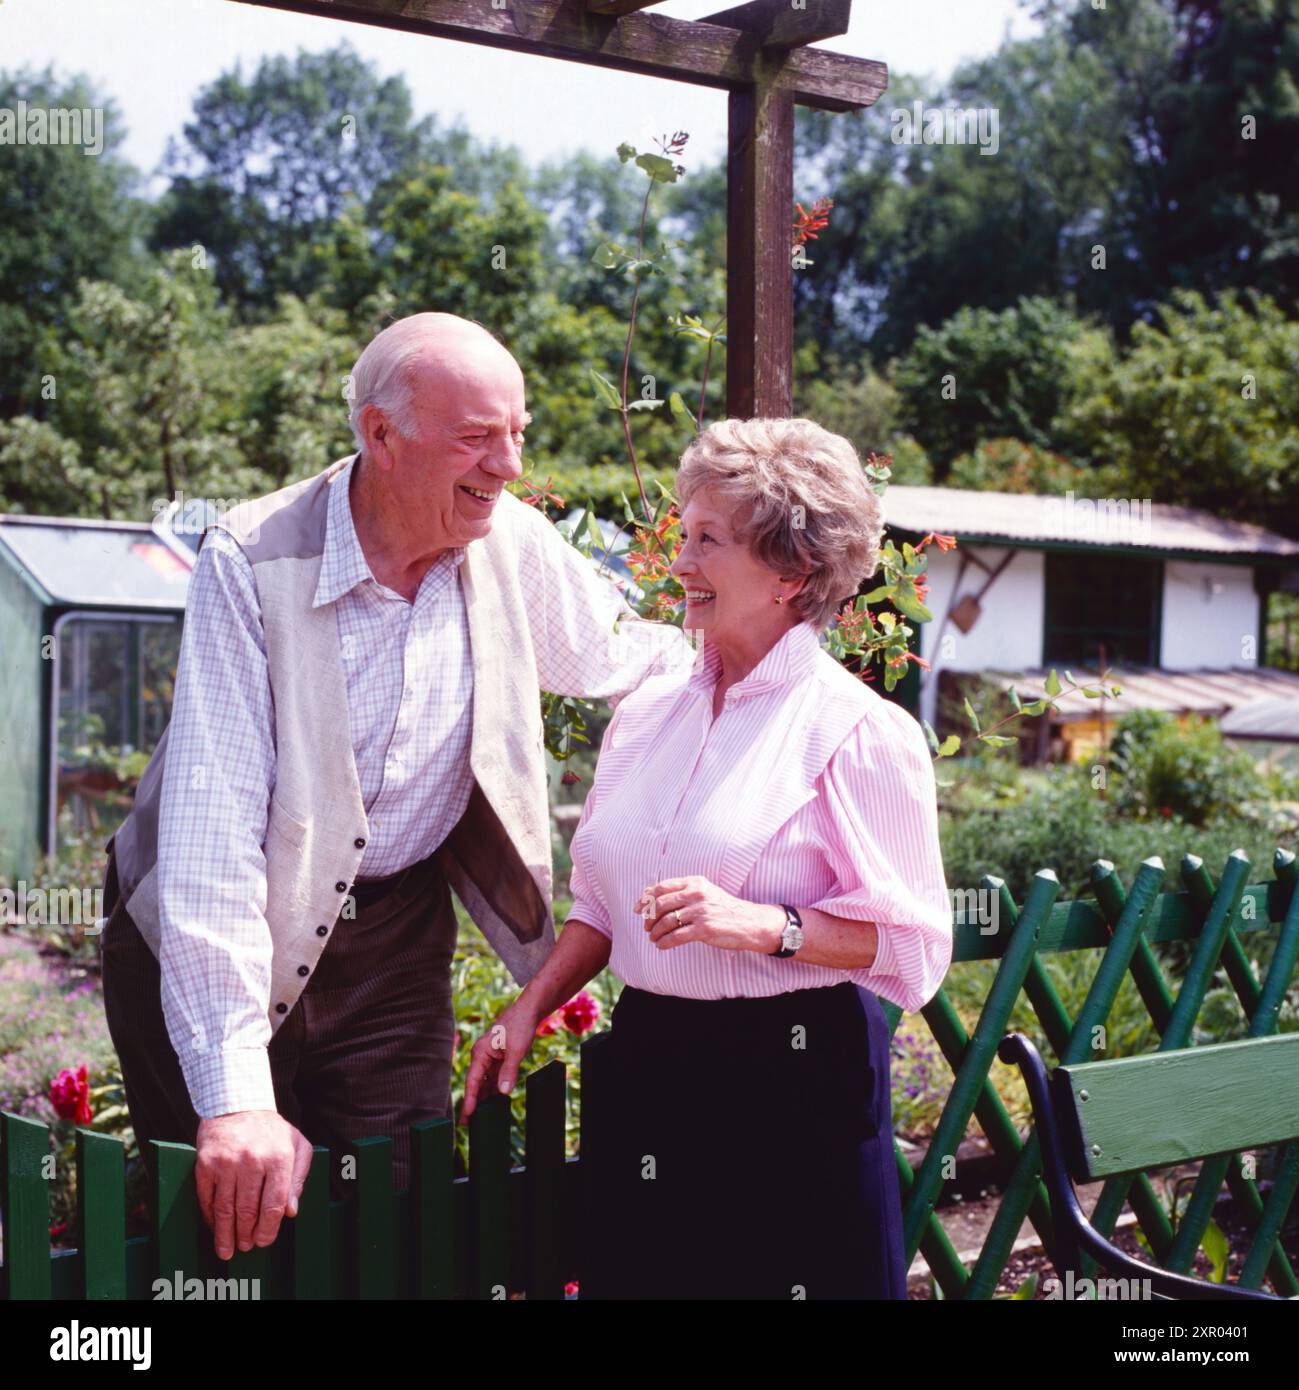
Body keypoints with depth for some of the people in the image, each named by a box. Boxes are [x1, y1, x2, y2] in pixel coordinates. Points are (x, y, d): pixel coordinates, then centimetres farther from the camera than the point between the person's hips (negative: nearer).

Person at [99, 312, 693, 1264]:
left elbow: (630, 656, 13)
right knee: (229, 1236, 3)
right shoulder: (255, 564, -22)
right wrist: (235, 1096, -32)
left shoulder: (517, 545, -9)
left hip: (397, 936, 3)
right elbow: (213, 828, -27)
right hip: (218, 941, -3)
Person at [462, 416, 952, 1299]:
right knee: (638, 1273, 12)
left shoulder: (861, 731, -10)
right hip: (647, 1068, 6)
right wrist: (528, 1011, 9)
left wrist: (763, 925, -22)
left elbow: (912, 939, -12)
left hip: (794, 1072, -5)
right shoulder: (647, 714, 9)